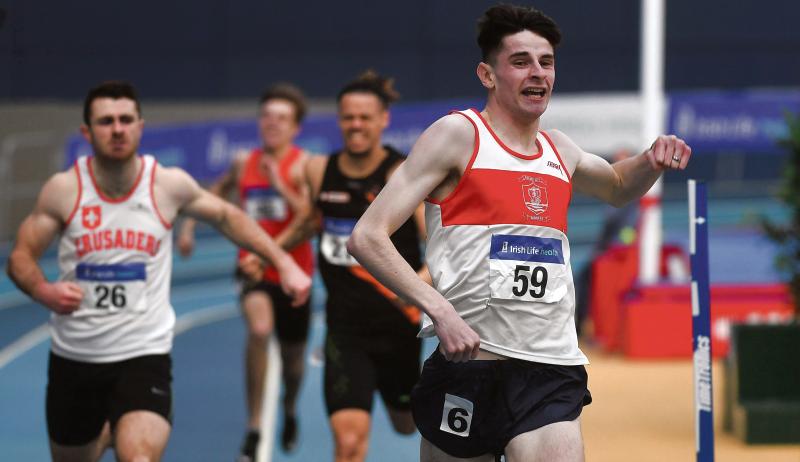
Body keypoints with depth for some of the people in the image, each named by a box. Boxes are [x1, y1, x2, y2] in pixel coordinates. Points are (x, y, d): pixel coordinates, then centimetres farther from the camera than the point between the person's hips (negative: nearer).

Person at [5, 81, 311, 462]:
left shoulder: (169, 185, -6)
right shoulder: (63, 190, -8)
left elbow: (226, 217, 12)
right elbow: (21, 256, -1)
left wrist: (283, 262, 5)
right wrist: (44, 292, -22)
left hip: (144, 355, -2)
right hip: (74, 355, 2)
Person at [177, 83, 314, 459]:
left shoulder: (303, 166, -9)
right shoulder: (244, 164, 3)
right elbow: (216, 192, 25)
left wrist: (280, 186, -27)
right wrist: (189, 226, 18)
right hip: (253, 267, 1)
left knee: (293, 354, 15)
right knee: (258, 330, -29)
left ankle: (290, 410, 49)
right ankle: (254, 425, -22)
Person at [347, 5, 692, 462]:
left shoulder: (558, 149, 15)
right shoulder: (458, 134, -2)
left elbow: (617, 187, 39)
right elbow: (367, 237, -10)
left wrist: (651, 163, 16)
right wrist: (440, 310, -22)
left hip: (551, 375, 4)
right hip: (468, 363, -4)